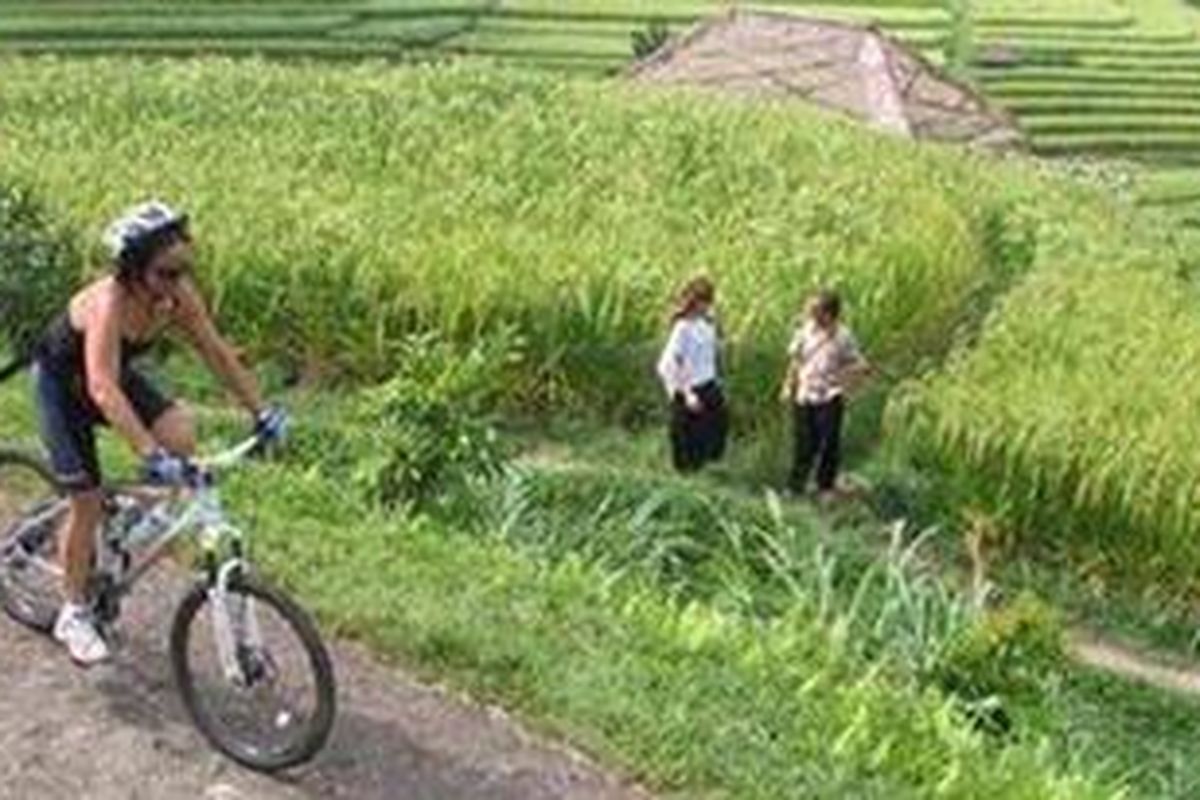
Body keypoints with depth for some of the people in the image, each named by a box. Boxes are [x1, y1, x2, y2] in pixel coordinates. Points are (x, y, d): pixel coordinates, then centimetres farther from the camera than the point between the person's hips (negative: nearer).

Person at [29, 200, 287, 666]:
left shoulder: (177, 296, -22)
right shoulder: (109, 304, -39)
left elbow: (217, 352, -11)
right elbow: (102, 388, -50)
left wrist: (260, 411, -15)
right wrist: (150, 454, -59)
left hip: (118, 373, 5)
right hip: (62, 383, -5)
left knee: (181, 435, -21)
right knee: (87, 501, -3)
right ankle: (74, 615, 15)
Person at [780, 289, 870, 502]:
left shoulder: (842, 337, -11)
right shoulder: (805, 330, -2)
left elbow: (863, 366, -6)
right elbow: (795, 360, 9)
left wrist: (843, 377, -16)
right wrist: (788, 386, 4)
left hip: (829, 399, -2)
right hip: (804, 397, 2)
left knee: (829, 444, 8)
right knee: (804, 444, 8)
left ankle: (826, 487, 25)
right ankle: (795, 486, 19)